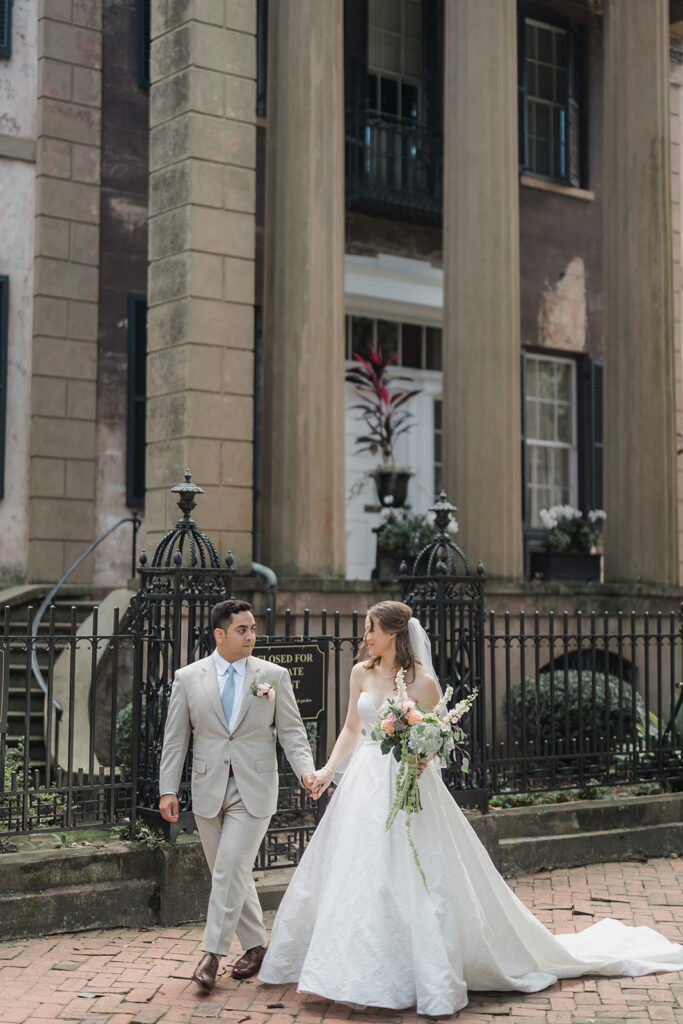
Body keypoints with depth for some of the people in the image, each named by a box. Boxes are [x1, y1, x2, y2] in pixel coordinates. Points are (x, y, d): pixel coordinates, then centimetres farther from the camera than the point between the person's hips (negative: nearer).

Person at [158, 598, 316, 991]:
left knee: (231, 869, -10)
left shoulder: (274, 675, 1)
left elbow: (291, 730, 2)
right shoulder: (188, 678, 3)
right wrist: (168, 789, 0)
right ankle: (256, 945, 25)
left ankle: (213, 952, -1)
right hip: (209, 790, 2)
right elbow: (175, 738, 5)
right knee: (229, 873, 10)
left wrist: (306, 767, -15)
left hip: (254, 790, -2)